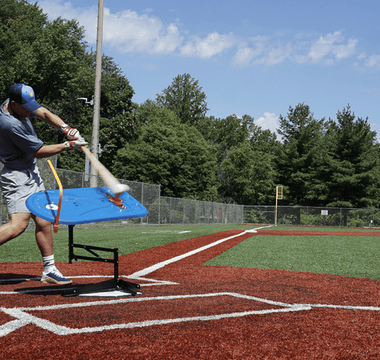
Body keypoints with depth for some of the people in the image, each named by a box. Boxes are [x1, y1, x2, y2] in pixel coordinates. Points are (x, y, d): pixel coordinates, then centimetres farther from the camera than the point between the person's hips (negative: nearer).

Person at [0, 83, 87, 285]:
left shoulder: (21, 104, -2)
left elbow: (45, 114, 4)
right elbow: (39, 152, -20)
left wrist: (65, 128, -15)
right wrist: (68, 145, -13)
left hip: (31, 173, 10)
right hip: (16, 177, -9)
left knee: (43, 223, 9)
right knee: (18, 224, -23)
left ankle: (49, 270, 15)